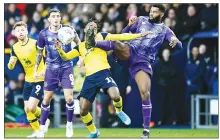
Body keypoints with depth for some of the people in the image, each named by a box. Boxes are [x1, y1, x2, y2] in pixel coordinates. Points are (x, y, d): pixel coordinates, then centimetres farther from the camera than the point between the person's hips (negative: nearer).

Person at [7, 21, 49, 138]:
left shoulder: (35, 43, -16)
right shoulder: (15, 48, 2)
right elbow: (10, 67, 5)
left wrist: (44, 70, -28)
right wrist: (11, 63, -19)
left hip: (39, 80, -6)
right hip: (28, 80, 6)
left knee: (31, 108, -14)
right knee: (27, 109, 7)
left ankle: (44, 120, 16)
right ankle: (37, 131, 27)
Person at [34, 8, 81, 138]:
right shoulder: (43, 34, -7)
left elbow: (79, 43, 9)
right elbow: (40, 52, 7)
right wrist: (36, 70, 6)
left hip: (67, 67, -1)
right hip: (51, 69, 1)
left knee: (69, 98, -9)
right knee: (47, 98, 3)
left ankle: (69, 125, 12)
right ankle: (42, 127, 17)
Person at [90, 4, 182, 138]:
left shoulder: (165, 30, 10)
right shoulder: (141, 20, 13)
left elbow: (179, 45, -1)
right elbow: (124, 33, 13)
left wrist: (175, 41, -25)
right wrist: (130, 25, -9)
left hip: (143, 61, -1)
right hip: (130, 51, 1)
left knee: (145, 93, -12)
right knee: (116, 44, -34)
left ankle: (146, 129, -7)